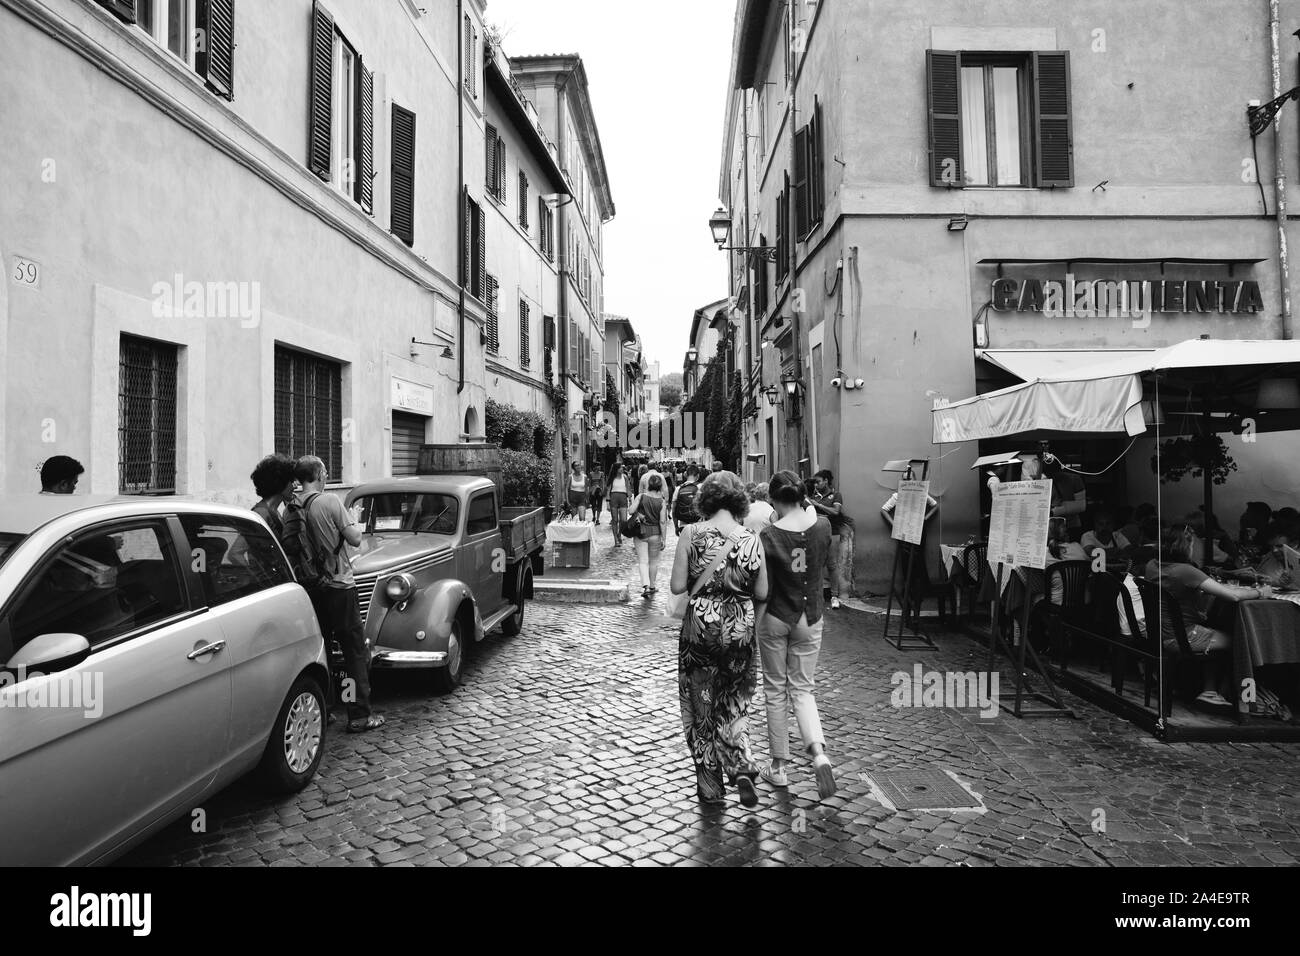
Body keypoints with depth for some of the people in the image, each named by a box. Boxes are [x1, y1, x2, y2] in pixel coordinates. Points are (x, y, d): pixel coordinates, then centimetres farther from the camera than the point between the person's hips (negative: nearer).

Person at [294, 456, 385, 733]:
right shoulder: (330, 502, -14)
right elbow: (355, 539, -12)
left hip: (309, 588, 6)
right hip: (338, 585, -6)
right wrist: (353, 520, 6)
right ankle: (359, 716, 5)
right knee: (355, 651, 3)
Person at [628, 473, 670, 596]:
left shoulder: (640, 497, -8)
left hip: (641, 532, 0)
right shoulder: (662, 502, -8)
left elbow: (631, 511, -15)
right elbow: (662, 522, -9)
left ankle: (646, 586, -15)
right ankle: (652, 587, 27)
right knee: (653, 561, 15)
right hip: (655, 533, 0)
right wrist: (663, 539, -4)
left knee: (642, 561, 2)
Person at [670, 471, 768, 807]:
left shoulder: (692, 534, -11)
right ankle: (742, 769, 4)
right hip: (739, 629, 2)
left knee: (701, 705, 15)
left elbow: (677, 586, -11)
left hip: (700, 626, -1)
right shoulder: (751, 540, -7)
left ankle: (710, 785, 25)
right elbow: (762, 594, -2)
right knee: (735, 703, 21)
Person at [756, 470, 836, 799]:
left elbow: (764, 589, -14)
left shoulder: (769, 535, -17)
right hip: (810, 618, 3)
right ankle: (818, 752, -6)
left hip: (776, 617, -3)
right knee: (802, 688, 16)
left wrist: (754, 625, -3)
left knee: (776, 690, 12)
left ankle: (778, 766, 21)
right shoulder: (823, 526, -7)